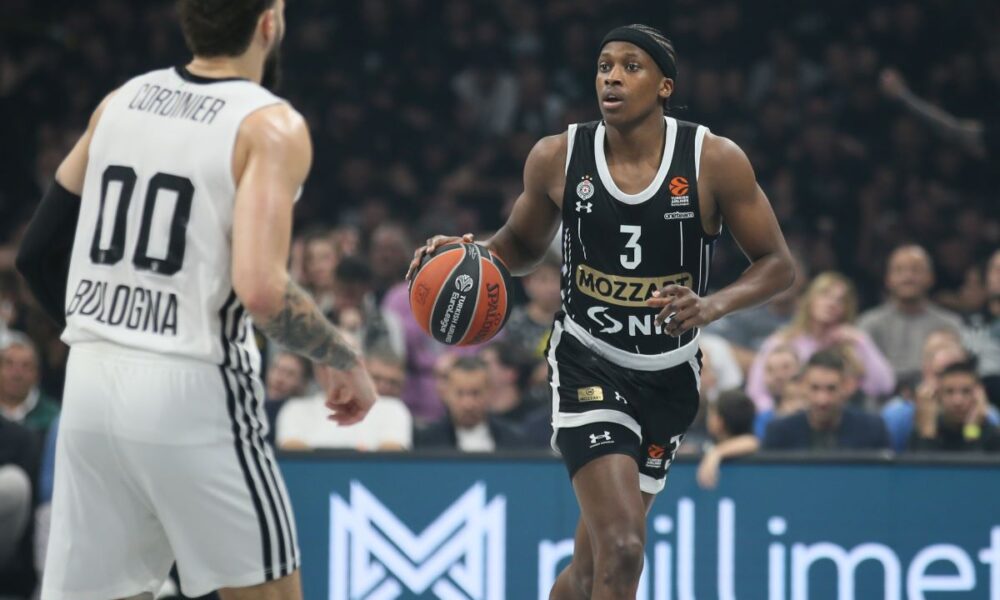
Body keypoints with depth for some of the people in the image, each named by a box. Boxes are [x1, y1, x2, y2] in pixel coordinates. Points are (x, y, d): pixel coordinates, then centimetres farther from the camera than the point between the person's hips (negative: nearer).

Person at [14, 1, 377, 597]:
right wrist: (346, 361, -4)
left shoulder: (120, 102, 10)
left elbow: (38, 254, 15)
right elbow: (262, 290, -20)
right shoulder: (271, 126, -9)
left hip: (91, 387, 6)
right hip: (193, 391, -6)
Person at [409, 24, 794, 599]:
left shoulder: (715, 161, -12)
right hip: (587, 365, -2)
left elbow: (778, 264, -6)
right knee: (621, 550, -21)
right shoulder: (558, 158, -8)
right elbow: (523, 246, 10)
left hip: (669, 377, 2)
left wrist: (712, 306, -24)